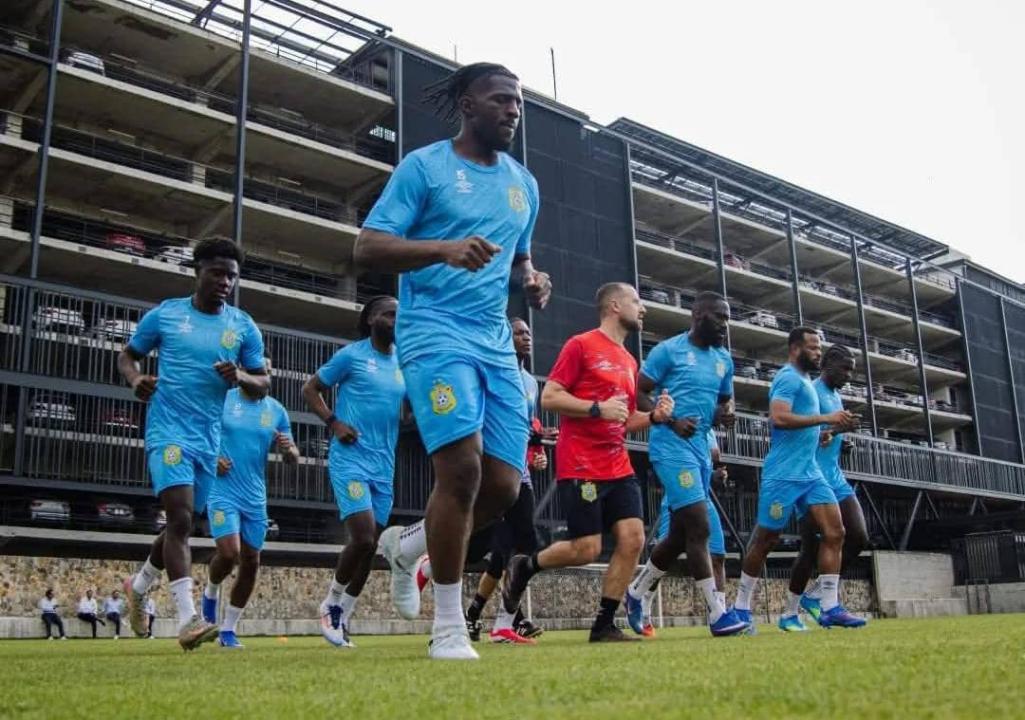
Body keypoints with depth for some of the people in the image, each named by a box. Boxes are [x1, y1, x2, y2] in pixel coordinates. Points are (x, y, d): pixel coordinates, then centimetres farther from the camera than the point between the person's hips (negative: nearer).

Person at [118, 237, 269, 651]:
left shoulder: (244, 327, 4)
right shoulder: (164, 314, 0)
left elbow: (263, 386, 6)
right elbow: (127, 355, 12)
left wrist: (241, 377, -17)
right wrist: (135, 379, -10)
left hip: (210, 438, 4)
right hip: (168, 430, -4)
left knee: (182, 524, 15)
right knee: (181, 518, -19)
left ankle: (139, 586, 41)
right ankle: (187, 619, -20)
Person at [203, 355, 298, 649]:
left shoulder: (277, 410, 5)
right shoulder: (221, 398, -3)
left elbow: (293, 460, 7)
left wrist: (288, 449, -16)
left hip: (255, 497, 4)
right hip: (223, 491, -4)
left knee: (251, 563, 5)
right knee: (229, 553, -18)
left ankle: (228, 630, 19)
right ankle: (211, 591, 17)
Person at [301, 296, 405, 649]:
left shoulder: (404, 363, 13)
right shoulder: (351, 354, -2)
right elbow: (310, 388, 3)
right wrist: (333, 422, -11)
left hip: (385, 465, 6)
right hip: (350, 459, -6)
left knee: (371, 545, 6)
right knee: (363, 537, -17)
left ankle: (341, 618, 19)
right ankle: (331, 603, 8)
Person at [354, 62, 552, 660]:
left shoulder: (524, 184, 18)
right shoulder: (424, 165, 0)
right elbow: (367, 248, -7)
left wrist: (532, 281, 5)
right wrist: (444, 248, -24)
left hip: (497, 343, 6)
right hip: (435, 332, -6)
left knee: (504, 486, -2)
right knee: (462, 465, -20)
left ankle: (406, 545, 28)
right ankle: (449, 626, -3)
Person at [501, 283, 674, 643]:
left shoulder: (629, 362, 19)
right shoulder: (580, 345, -4)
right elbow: (549, 397, -10)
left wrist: (654, 417, 6)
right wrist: (597, 408, -19)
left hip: (619, 468, 7)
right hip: (581, 468, -7)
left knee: (633, 539, -4)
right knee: (586, 550, -6)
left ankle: (604, 625, 7)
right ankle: (523, 567, 21)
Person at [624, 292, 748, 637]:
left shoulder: (724, 360, 15)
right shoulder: (668, 350, -6)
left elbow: (725, 401, 26)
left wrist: (726, 413, 2)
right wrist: (670, 422, -18)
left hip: (701, 450, 8)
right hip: (672, 448, -8)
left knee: (680, 534, 12)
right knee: (699, 527, -13)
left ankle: (636, 591, 30)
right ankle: (718, 613, -9)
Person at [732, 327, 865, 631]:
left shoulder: (804, 381, 21)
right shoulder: (789, 378, -8)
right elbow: (779, 417, -24)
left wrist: (834, 428, 13)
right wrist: (825, 417, -19)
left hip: (811, 472, 9)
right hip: (784, 474, -9)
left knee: (834, 532, -3)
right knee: (765, 540, 0)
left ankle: (830, 608, -1)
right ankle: (741, 607, 12)